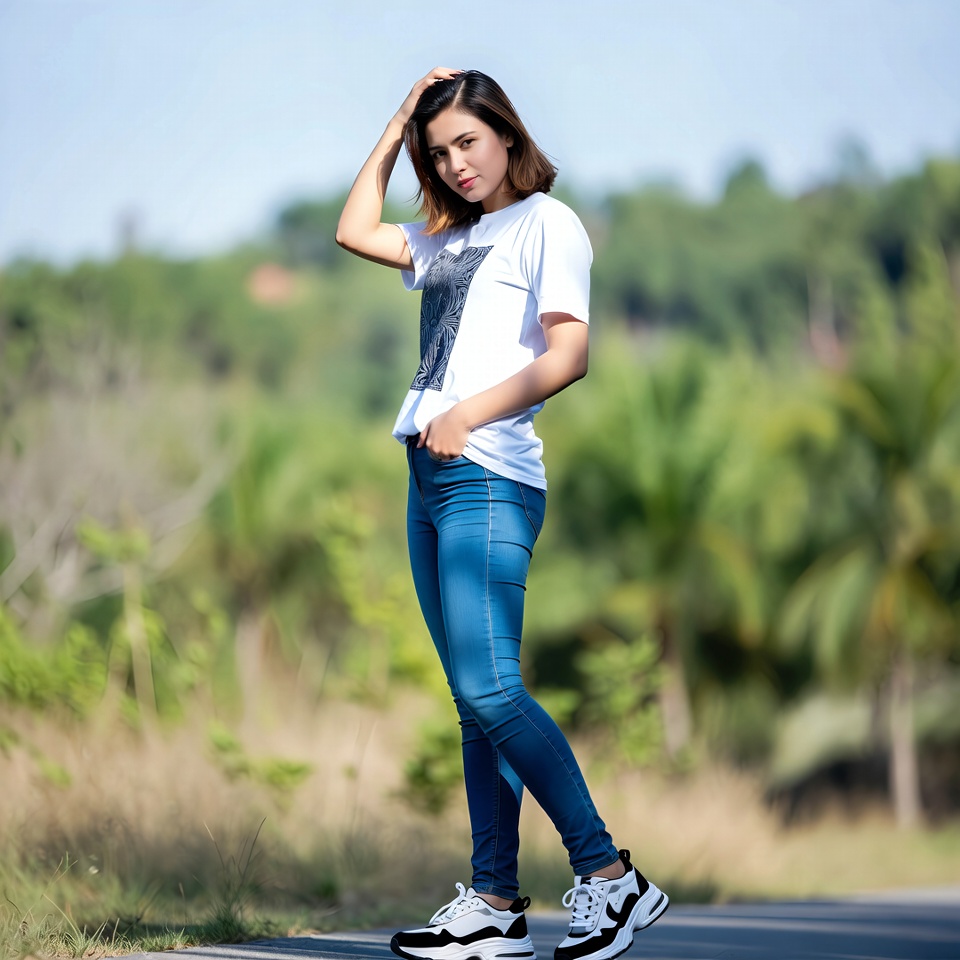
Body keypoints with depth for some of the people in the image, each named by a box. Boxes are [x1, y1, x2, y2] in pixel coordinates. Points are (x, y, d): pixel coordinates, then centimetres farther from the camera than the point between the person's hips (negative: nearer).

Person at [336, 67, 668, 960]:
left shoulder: (547, 224, -1)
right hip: (431, 480, 8)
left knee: (489, 690, -18)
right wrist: (395, 130, 22)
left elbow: (568, 355, -11)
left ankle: (611, 877, -13)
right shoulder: (450, 239, 22)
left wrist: (468, 415, -18)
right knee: (474, 699, 4)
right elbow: (355, 230, 27)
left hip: (489, 476, -8)